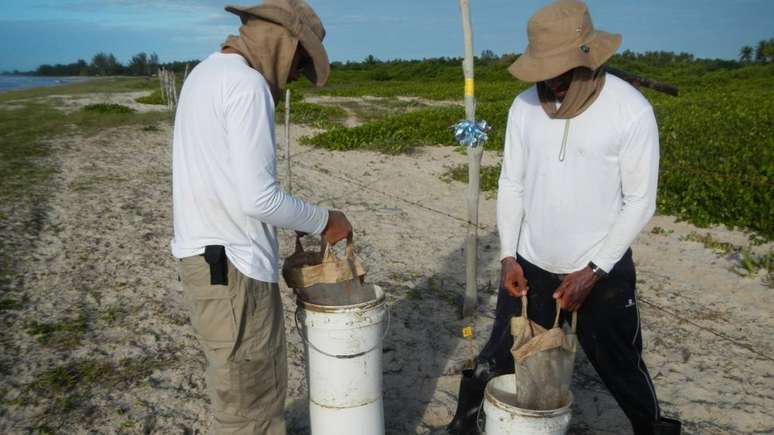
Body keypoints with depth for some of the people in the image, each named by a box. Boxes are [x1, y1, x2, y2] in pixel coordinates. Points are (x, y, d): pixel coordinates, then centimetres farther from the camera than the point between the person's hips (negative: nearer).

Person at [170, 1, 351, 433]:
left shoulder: (207, 73, 13)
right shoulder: (247, 85, -18)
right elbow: (258, 197, -23)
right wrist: (324, 221, -8)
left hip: (210, 252, 10)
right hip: (231, 265, -10)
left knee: (258, 379, 24)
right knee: (248, 398, 5)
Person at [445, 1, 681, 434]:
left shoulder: (632, 110, -14)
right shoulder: (525, 106, -4)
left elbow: (640, 201, -10)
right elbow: (511, 184, 3)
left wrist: (593, 271, -14)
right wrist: (508, 256, -3)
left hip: (603, 272, -2)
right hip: (530, 266, 3)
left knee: (621, 367, 15)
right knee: (498, 362, 13)